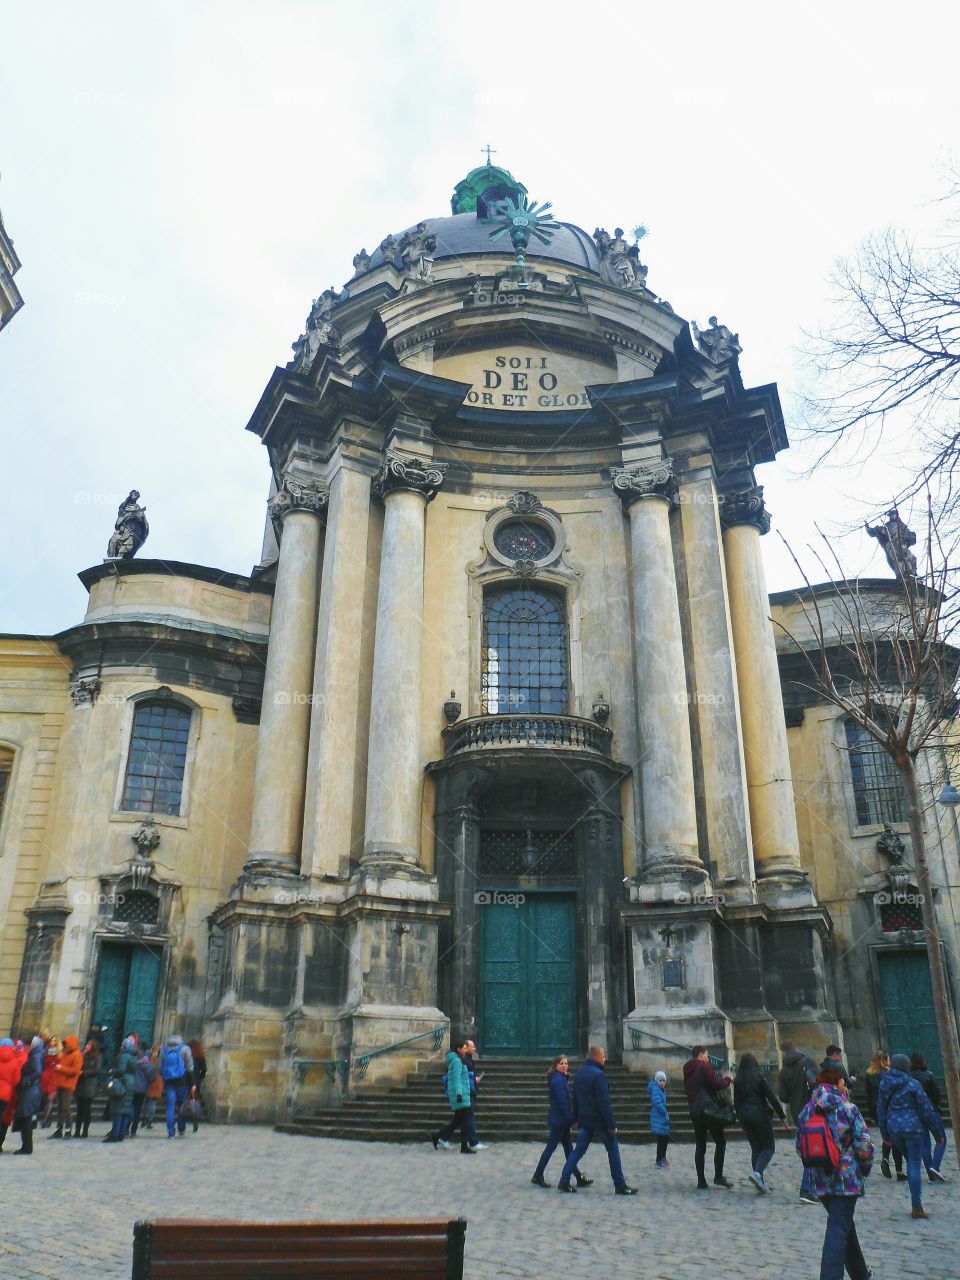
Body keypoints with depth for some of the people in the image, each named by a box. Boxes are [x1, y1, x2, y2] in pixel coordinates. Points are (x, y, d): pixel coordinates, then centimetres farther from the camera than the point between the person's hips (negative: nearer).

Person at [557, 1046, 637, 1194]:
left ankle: (564, 1181, 5)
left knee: (579, 1150, 10)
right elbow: (604, 1102, -21)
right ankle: (620, 1185, 9)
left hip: (585, 1119, 7)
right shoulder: (598, 1075, -18)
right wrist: (611, 1124, -17)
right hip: (599, 1120, -7)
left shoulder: (579, 1074, 9)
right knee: (613, 1149, 5)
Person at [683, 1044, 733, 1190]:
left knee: (700, 1146, 7)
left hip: (694, 1112, 7)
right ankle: (718, 1176, -2)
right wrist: (727, 1079, 8)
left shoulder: (687, 1071, 17)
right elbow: (716, 1084, -12)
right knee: (720, 1141, 3)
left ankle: (701, 1181, 4)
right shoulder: (703, 1066, -7)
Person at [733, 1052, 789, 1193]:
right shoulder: (760, 1077, -5)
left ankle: (760, 1184, 8)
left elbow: (736, 1103, 10)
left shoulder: (738, 1081, 8)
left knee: (755, 1147, 12)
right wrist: (782, 1117, -4)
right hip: (760, 1114, -5)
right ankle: (757, 1172, -18)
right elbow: (772, 1097, -8)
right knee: (769, 1146, 6)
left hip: (744, 1115, 5)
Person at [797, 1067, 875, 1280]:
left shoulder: (806, 1111, 6)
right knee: (838, 1230, -4)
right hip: (846, 1178, -6)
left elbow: (800, 1145, 9)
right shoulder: (848, 1109, -9)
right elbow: (864, 1145, -12)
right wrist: (865, 1167, 6)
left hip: (820, 1180, 6)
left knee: (844, 1225, 23)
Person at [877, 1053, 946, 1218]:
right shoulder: (912, 1084, -9)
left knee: (910, 1162, 19)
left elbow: (881, 1110, 8)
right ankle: (916, 1207, -1)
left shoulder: (884, 1084, 4)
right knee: (915, 1165, 0)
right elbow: (927, 1109, -7)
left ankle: (916, 1205, 21)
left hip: (894, 1128, 5)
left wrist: (885, 1134, 18)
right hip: (913, 1127, -5)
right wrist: (939, 1132, 3)